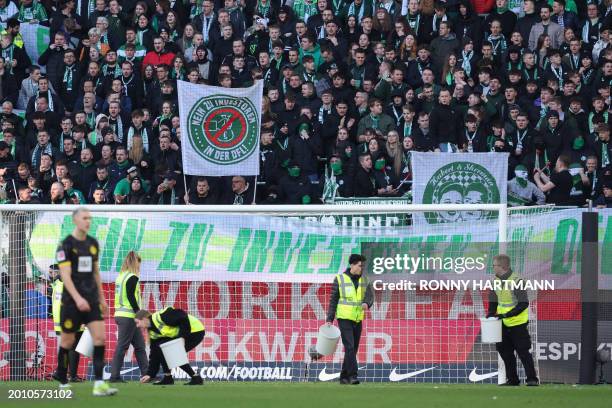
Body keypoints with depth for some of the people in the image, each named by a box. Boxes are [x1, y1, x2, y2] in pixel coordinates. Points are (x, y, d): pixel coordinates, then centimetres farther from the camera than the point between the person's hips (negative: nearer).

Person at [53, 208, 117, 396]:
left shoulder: (93, 243, 11)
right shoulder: (66, 244, -9)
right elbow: (65, 275, -16)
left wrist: (101, 298, 19)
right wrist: (77, 298, -27)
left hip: (91, 299, 5)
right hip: (72, 301, -5)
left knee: (99, 337, -9)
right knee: (68, 340, 4)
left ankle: (99, 384, -14)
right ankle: (63, 382, 19)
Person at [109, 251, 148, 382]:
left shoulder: (121, 276, 14)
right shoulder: (132, 278, -11)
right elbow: (131, 297, -18)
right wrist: (139, 312, -13)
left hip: (121, 315, 9)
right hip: (129, 316, -9)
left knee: (139, 345, 12)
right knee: (122, 346, -5)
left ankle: (146, 373, 14)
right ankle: (115, 376, -4)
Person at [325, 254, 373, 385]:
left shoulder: (364, 280, 8)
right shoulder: (340, 279, -4)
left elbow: (370, 296, -1)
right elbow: (333, 300, -1)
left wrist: (366, 303, -26)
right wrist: (329, 319, -5)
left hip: (358, 320, 5)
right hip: (344, 318, -5)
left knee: (353, 349, 7)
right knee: (350, 347, -17)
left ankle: (344, 377, 16)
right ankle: (353, 376, -21)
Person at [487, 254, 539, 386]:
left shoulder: (516, 281, -19)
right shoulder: (496, 280, 4)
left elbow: (523, 304, -20)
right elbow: (493, 301, 16)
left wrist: (506, 315, -24)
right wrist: (490, 314, 0)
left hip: (517, 324, -7)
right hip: (503, 325, 7)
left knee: (523, 351, -5)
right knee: (505, 351, 10)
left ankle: (532, 379, 2)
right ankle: (512, 379, 19)